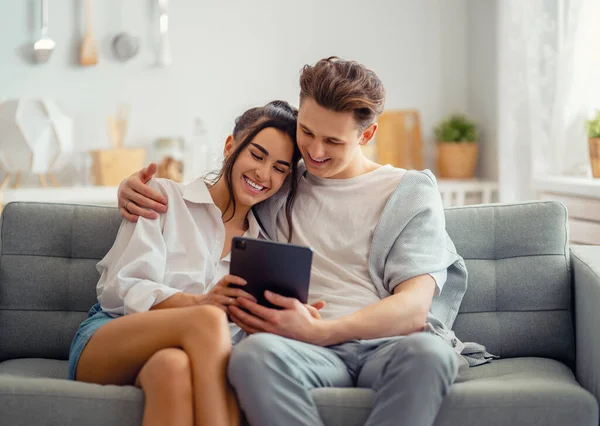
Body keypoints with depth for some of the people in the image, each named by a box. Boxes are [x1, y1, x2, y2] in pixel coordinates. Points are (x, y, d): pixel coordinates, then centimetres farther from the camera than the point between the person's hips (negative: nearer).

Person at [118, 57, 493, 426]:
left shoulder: (410, 191, 12)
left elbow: (414, 307, -2)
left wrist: (319, 331, -19)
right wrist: (133, 187, 11)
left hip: (388, 345, -1)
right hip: (312, 352, 1)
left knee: (427, 350, -39)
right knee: (255, 352, -36)